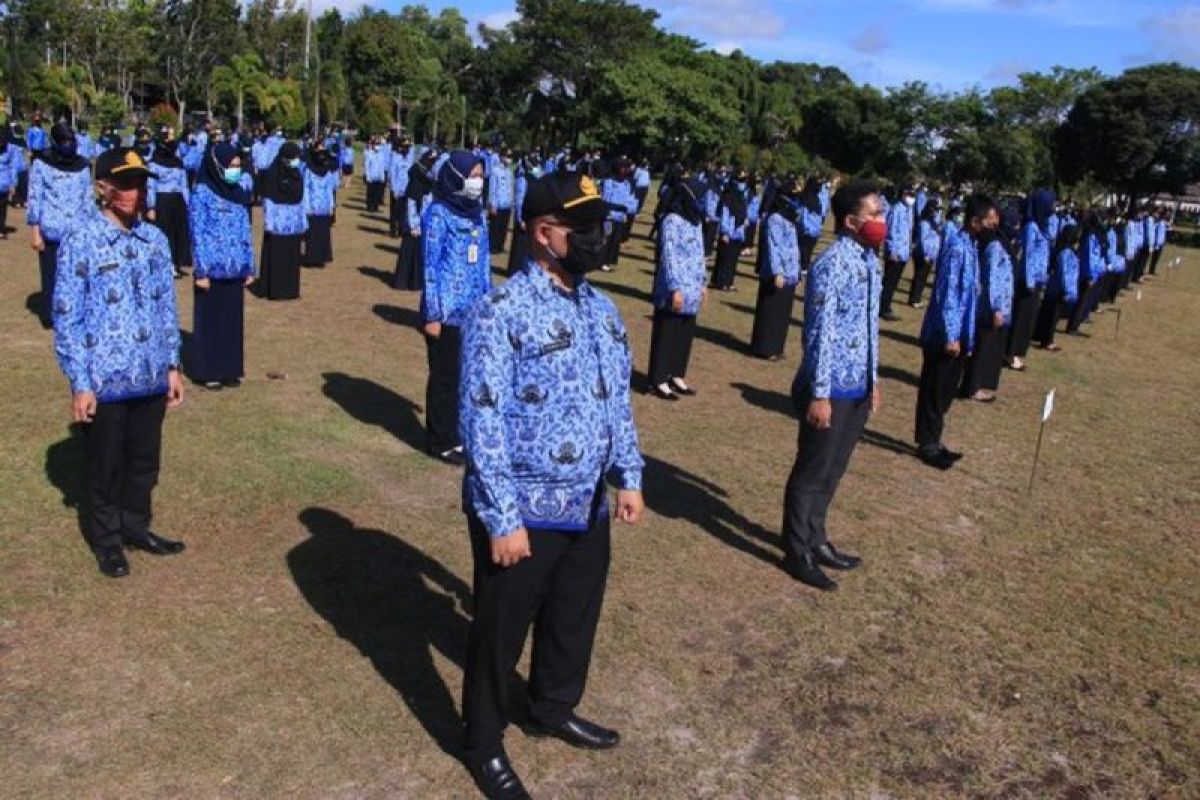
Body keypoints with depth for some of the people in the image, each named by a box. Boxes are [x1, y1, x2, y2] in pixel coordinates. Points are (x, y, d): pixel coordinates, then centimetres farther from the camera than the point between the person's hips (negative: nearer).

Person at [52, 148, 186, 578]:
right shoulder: (80, 241, -12)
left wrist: (172, 366, 10)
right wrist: (80, 383, -12)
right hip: (105, 382, -4)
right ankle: (107, 541, 31)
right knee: (104, 466, 12)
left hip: (151, 378, 5)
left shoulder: (155, 240, 3)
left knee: (145, 461, 18)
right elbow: (66, 317, -11)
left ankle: (136, 527, 38)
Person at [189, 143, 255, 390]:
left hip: (234, 269, 5)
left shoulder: (239, 193, 8)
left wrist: (249, 266, 9)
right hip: (212, 269, -5)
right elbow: (198, 234, -10)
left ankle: (230, 369, 22)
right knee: (210, 321, 4)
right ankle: (208, 372, 13)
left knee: (233, 320, 11)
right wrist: (201, 271, -13)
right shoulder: (202, 194, -8)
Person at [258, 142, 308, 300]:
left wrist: (304, 223, 11)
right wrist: (268, 224, -16)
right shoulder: (272, 175, -9)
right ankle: (275, 290, 5)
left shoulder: (297, 175, 8)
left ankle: (291, 289, 17)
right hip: (278, 224, -6)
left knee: (292, 257, 9)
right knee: (276, 256, -1)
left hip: (294, 224, 6)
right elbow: (267, 201, -11)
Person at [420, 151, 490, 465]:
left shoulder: (477, 213, 8)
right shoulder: (438, 215, -12)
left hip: (475, 311, 6)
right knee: (445, 377, 6)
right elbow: (431, 266, -12)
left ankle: (459, 434, 27)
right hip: (448, 312, -6)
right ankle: (442, 441, 19)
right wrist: (432, 315, -13)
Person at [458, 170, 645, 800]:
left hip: (588, 509, 7)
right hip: (524, 514, -7)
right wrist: (503, 519, -20)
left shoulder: (602, 310, 7)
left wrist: (629, 476, 10)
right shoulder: (501, 312, -18)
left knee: (575, 618, 24)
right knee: (502, 630, 12)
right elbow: (482, 421, -20)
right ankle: (484, 744, 35)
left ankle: (553, 707, 50)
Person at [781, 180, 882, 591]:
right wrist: (820, 394, -20)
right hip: (832, 389, -9)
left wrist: (873, 378, 19)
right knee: (812, 472, 5)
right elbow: (820, 334, -20)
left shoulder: (869, 260, 8)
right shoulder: (832, 265, -20)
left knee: (833, 471, 20)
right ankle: (797, 553, 20)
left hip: (858, 387, 9)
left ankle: (815, 540, 36)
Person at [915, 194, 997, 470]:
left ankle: (932, 442, 27)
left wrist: (965, 336, 18)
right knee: (935, 392, 2)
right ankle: (927, 445, 13)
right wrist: (950, 336, -22)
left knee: (945, 392, 16)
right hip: (944, 335, -9)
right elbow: (946, 294, -22)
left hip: (959, 334, 9)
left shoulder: (971, 246, 11)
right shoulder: (957, 247, -19)